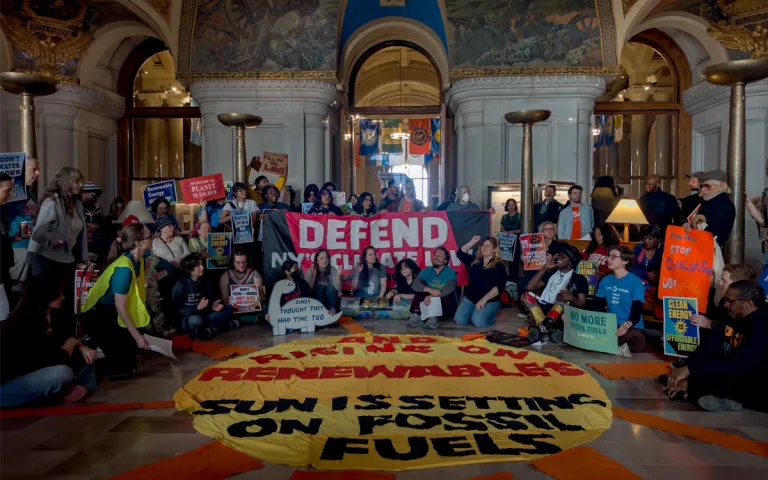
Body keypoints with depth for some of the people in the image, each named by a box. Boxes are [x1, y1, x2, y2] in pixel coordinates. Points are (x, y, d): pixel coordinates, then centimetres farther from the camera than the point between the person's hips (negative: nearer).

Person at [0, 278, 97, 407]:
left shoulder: (43, 316, -1)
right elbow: (57, 360, -29)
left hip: (28, 372, 10)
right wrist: (72, 342, -9)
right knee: (62, 373, -32)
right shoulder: (26, 326, -29)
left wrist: (81, 346, -4)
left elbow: (56, 338, 15)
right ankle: (65, 390, -2)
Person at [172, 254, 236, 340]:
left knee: (229, 308, -6)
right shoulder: (180, 286, -14)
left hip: (203, 315, 6)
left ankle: (210, 329, -25)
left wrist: (212, 306, -15)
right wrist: (197, 307, -24)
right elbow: (178, 310, -14)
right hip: (187, 320, -6)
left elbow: (209, 302, 9)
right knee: (195, 320, -40)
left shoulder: (204, 283, 3)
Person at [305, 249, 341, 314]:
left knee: (331, 287, -28)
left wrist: (338, 275, -31)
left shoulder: (332, 269, -8)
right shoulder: (310, 271, -9)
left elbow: (338, 288, -17)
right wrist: (314, 274, -28)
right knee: (319, 286, -28)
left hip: (330, 298, 0)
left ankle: (332, 311, -30)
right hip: (316, 298, 0)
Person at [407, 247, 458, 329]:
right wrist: (429, 289, -34)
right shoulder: (426, 271, 4)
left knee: (448, 295, -29)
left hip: (446, 308, -3)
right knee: (419, 293, -17)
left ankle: (434, 318, -45)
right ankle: (417, 316, -38)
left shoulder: (450, 272, -6)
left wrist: (432, 297, -41)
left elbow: (449, 288, -26)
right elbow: (415, 285, -14)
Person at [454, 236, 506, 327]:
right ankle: (474, 312, 16)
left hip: (490, 300, -4)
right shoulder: (474, 260, 9)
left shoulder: (499, 266, -7)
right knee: (459, 319, -15)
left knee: (478, 321, -28)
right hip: (470, 298, 5)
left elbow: (499, 286, -16)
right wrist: (472, 242, 3)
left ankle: (491, 315, 6)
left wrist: (484, 299, -24)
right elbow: (461, 253, 13)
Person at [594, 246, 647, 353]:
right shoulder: (605, 281, 9)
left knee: (638, 341, -38)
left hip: (632, 328, -4)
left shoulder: (636, 282, -8)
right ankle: (619, 346, -5)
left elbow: (636, 311, -16)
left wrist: (626, 325, -37)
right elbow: (598, 306, 10)